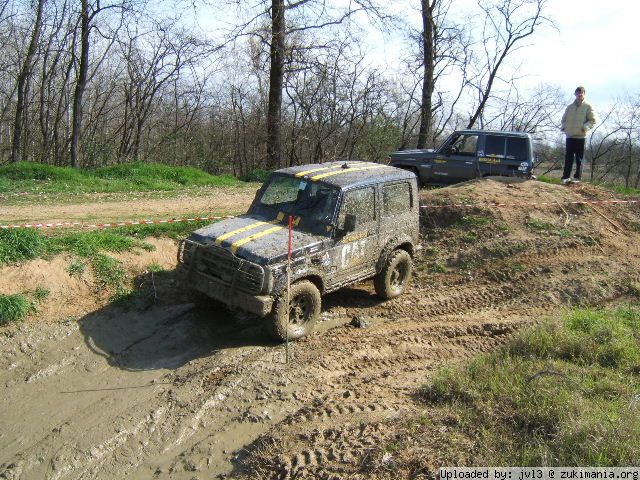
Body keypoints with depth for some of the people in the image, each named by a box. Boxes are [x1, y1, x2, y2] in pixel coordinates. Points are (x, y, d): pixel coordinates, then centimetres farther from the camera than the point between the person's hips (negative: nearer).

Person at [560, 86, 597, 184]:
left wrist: (585, 127, -18)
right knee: (568, 157, 0)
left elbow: (593, 120, -1)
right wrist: (564, 126, 2)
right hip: (570, 136, 3)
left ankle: (577, 177, 3)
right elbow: (564, 119, 22)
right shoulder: (570, 107, 15)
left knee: (579, 158, 1)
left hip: (580, 136, -3)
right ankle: (566, 177, 1)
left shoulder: (588, 107, 3)